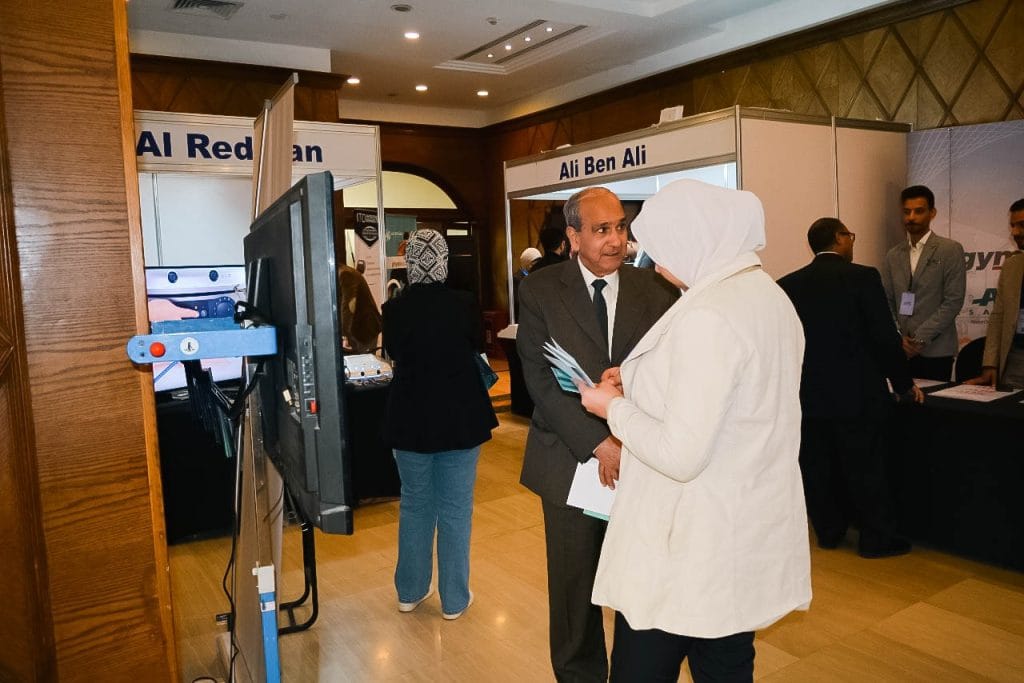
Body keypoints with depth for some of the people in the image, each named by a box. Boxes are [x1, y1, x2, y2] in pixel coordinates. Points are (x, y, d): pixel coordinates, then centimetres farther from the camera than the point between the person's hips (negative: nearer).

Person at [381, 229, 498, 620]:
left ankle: (410, 591, 29)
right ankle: (454, 599, 19)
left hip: (410, 420, 2)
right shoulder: (464, 304, -13)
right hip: (460, 419, -1)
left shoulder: (394, 309, -10)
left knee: (414, 505, 17)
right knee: (455, 509, 9)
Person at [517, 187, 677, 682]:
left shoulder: (654, 291, 3)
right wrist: (597, 443, -17)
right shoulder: (541, 290, -2)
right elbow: (540, 378, -9)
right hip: (571, 460, -1)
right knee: (573, 586, 13)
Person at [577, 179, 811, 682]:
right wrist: (640, 382, 11)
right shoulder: (768, 294, 6)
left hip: (690, 550, -9)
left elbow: (681, 455, -26)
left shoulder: (707, 315, -24)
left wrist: (615, 408, -10)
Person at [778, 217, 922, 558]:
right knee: (866, 468, 8)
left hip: (807, 395, 4)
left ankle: (828, 531, 26)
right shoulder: (863, 277, -10)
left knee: (817, 467, 13)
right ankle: (876, 538, 19)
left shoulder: (788, 284, -1)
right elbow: (885, 337, -10)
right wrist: (904, 383, 3)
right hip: (857, 393, -3)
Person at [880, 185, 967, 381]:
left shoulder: (950, 250, -1)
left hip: (935, 352, -3)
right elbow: (886, 302, 9)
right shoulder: (893, 255, 12)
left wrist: (920, 338, -12)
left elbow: (954, 301, -8)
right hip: (899, 351, 3)